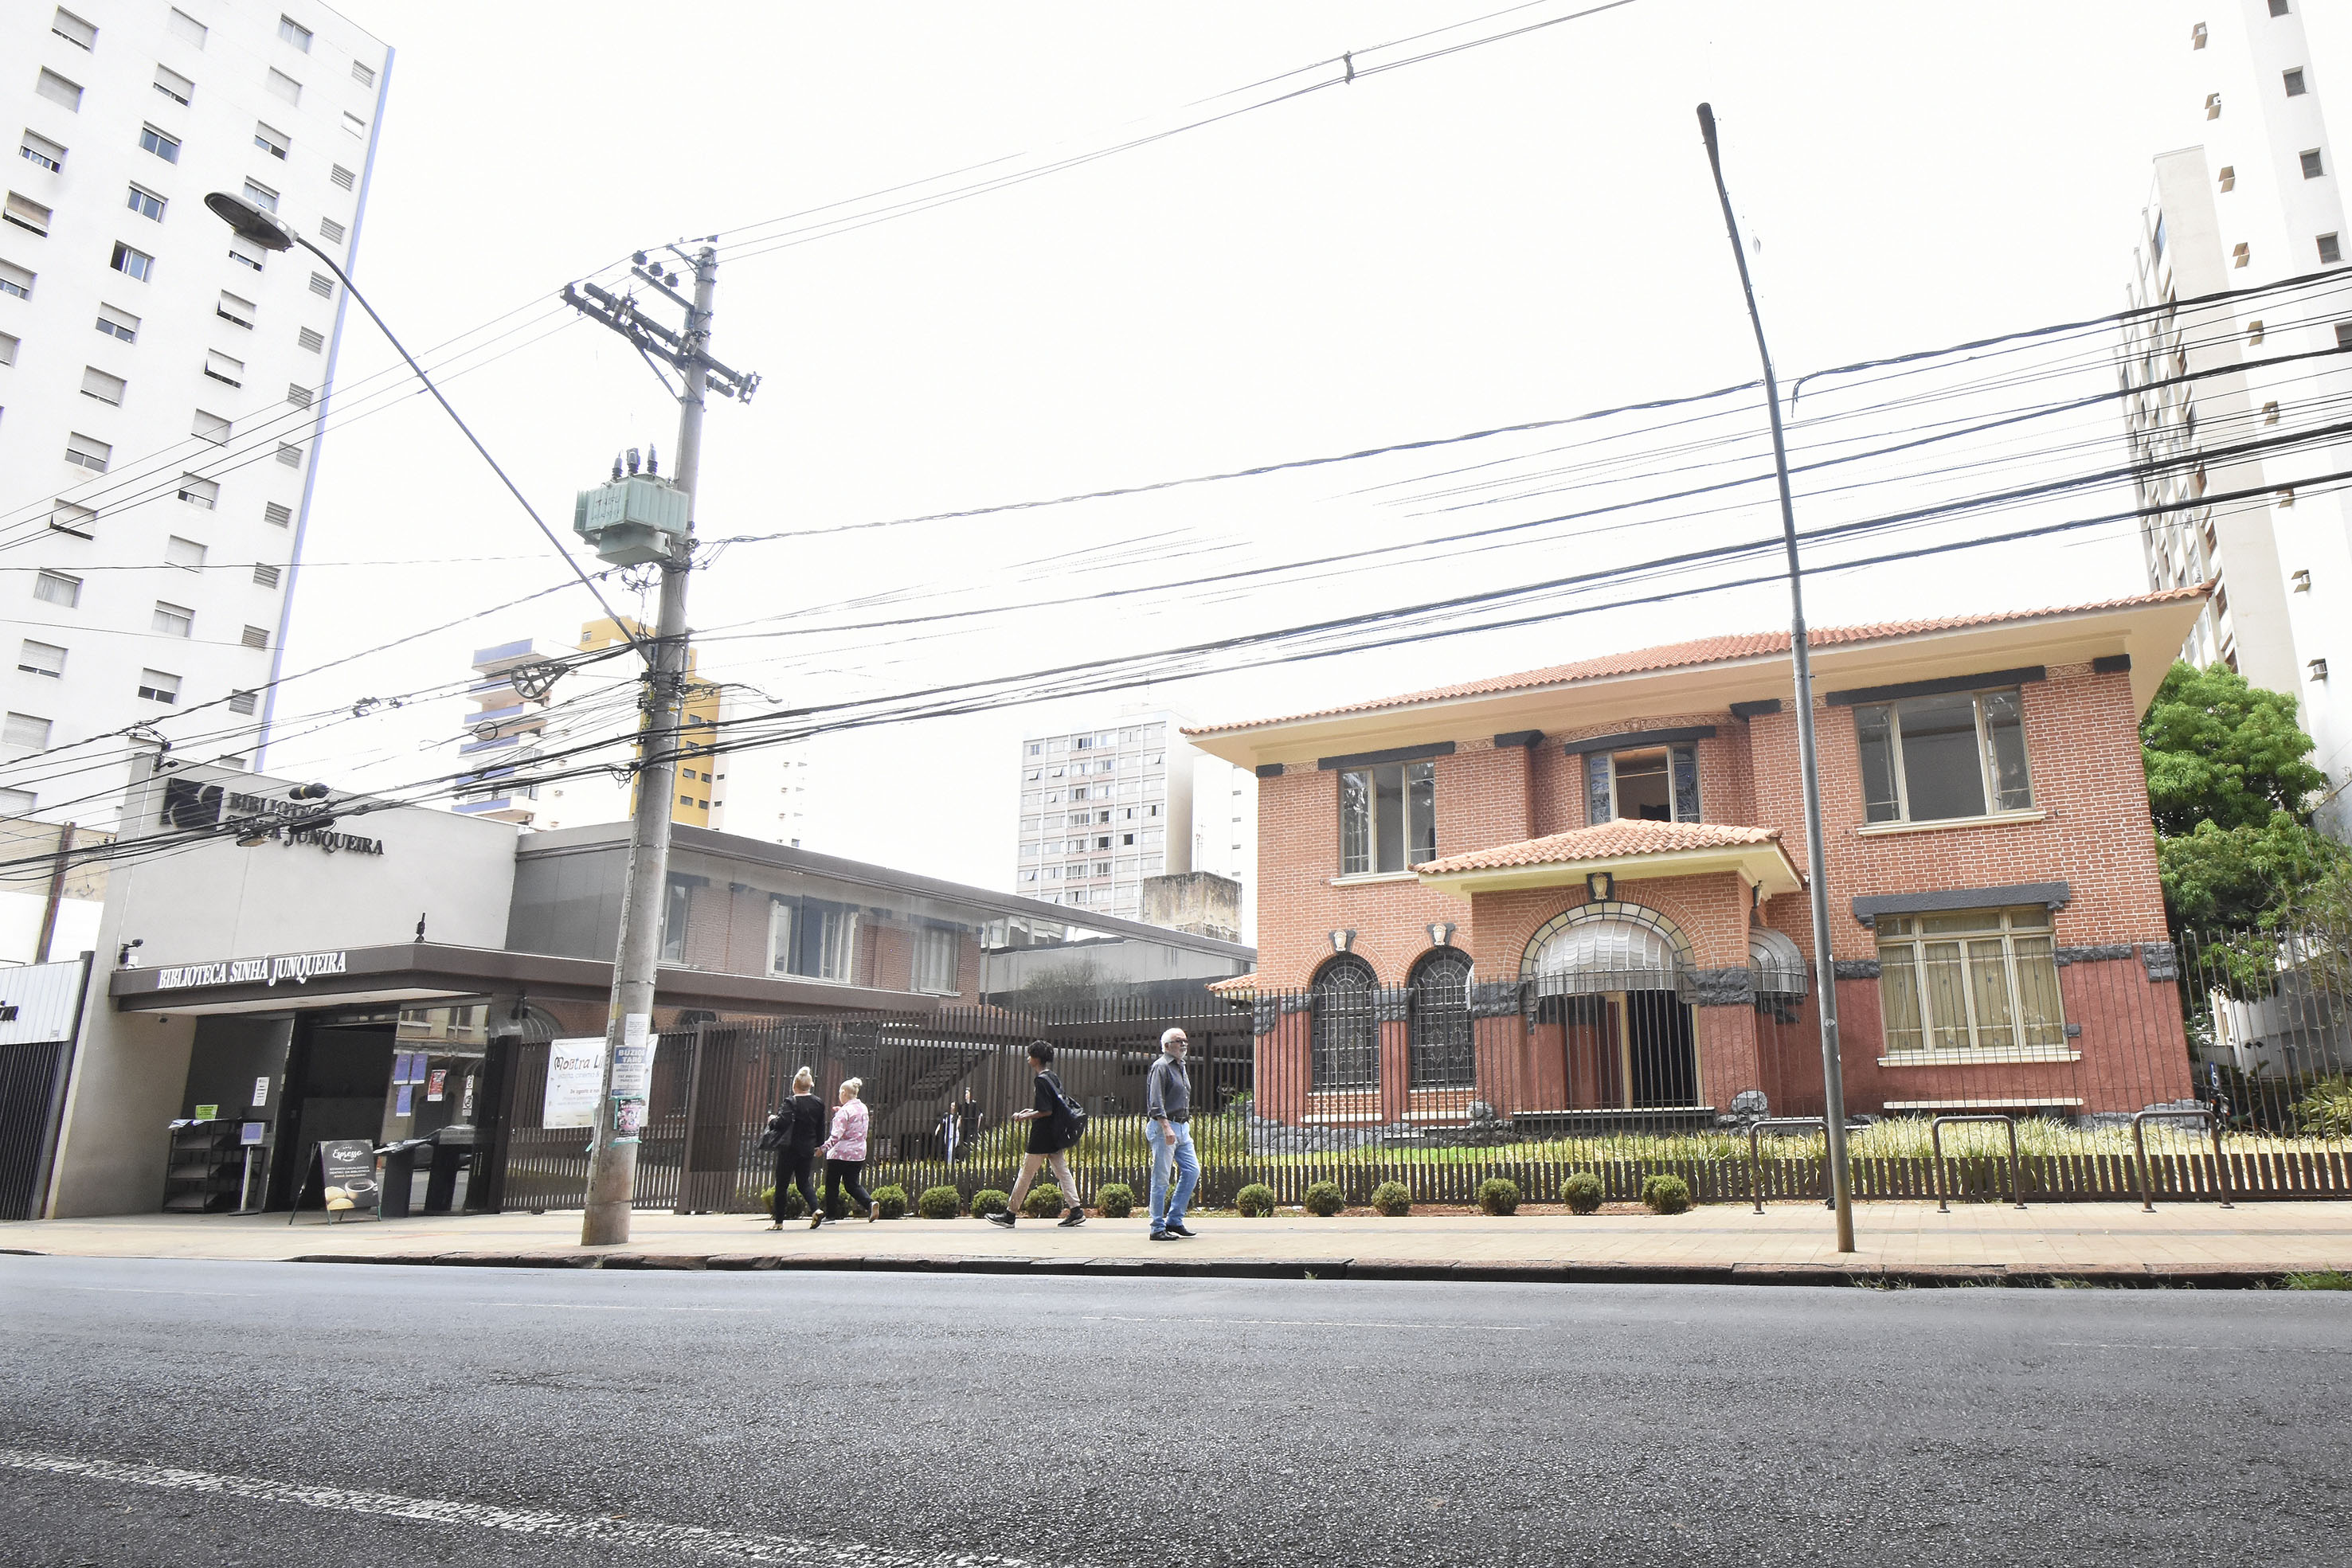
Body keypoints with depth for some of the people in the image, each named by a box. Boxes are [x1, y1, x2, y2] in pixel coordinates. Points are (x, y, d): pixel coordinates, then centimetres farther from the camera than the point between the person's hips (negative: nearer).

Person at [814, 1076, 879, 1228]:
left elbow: (837, 1134, -24)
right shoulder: (863, 1108, 8)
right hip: (859, 1153, 7)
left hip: (840, 1153, -7)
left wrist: (824, 1147, -27)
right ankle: (870, 1203, -11)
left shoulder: (844, 1111, -15)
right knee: (852, 1184, 11)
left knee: (832, 1184, 8)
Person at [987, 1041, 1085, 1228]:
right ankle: (1076, 1211, 3)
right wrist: (1032, 1111, 19)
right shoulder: (1054, 1078, 11)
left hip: (1042, 1138, -9)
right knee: (1062, 1171, 7)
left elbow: (1046, 1111, -20)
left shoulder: (1041, 1080, -16)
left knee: (1026, 1174, 0)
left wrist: (1025, 1117, -10)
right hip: (1056, 1136, 9)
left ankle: (1010, 1214, 8)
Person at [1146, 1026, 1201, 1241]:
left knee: (1192, 1171, 4)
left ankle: (1174, 1221, 12)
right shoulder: (1160, 1067, -9)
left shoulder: (1180, 1067, 19)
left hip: (1182, 1127, 9)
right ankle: (1158, 1228, 0)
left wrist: (1187, 1122, 19)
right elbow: (1156, 1102, -17)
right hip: (1163, 1127, -9)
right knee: (1161, 1178, -5)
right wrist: (1166, 1128, -24)